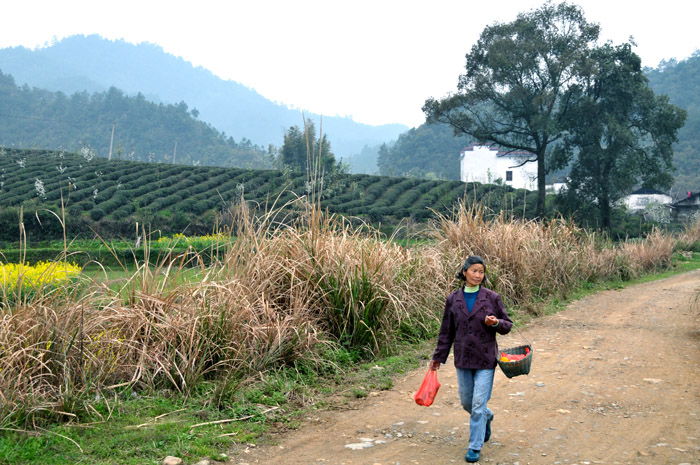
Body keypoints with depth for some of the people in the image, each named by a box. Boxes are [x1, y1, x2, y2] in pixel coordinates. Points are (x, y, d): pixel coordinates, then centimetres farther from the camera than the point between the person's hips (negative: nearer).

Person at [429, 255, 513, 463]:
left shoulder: (492, 298, -5)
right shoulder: (453, 300, 0)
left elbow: (507, 325, 2)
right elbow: (446, 331, 8)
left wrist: (495, 323, -20)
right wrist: (438, 357, 10)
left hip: (485, 359, -3)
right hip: (462, 359, 3)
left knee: (478, 404, -4)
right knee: (466, 402, 14)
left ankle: (475, 448, 9)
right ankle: (487, 417, 46)